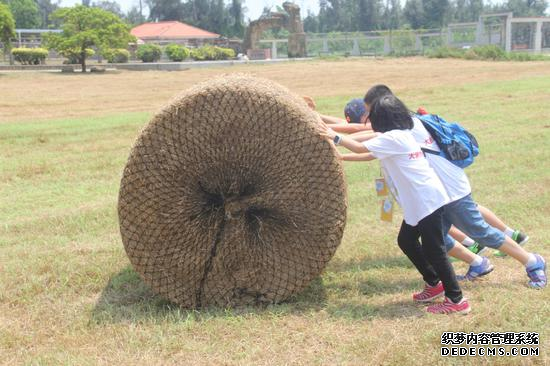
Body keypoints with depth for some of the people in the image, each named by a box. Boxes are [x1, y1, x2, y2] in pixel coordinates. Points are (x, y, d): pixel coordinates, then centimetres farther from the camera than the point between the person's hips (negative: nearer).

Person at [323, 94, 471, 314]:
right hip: (419, 202, 10)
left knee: (433, 249, -6)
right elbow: (370, 155, 22)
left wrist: (336, 138, -6)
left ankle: (456, 300, 0)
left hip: (427, 201, -10)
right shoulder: (401, 135, 16)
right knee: (406, 241, 18)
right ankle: (434, 283, 29)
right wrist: (342, 157, 20)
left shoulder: (393, 138, -15)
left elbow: (362, 149, -18)